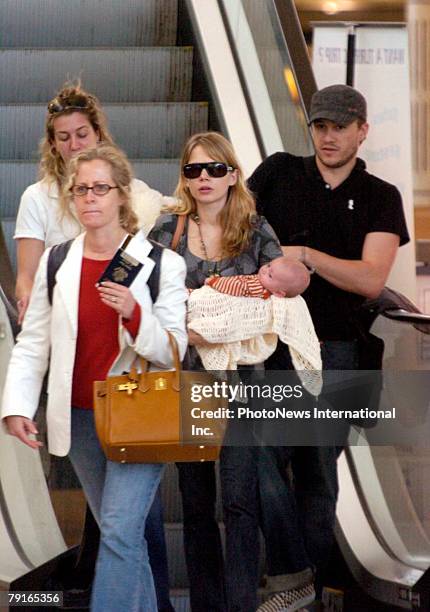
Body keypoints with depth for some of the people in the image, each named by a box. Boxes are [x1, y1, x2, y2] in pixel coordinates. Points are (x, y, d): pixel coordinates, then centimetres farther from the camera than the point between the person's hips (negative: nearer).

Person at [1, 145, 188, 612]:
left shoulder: (162, 264, -6)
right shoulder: (56, 262, 2)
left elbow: (173, 353, -7)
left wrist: (134, 314, -24)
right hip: (79, 418, 4)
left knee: (120, 530, -14)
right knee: (122, 533, 16)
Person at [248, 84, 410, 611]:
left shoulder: (380, 198, 4)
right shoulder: (278, 172, 6)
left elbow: (371, 280, -9)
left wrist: (304, 255, -19)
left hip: (333, 349, 0)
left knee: (318, 469, 7)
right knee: (262, 455, -13)